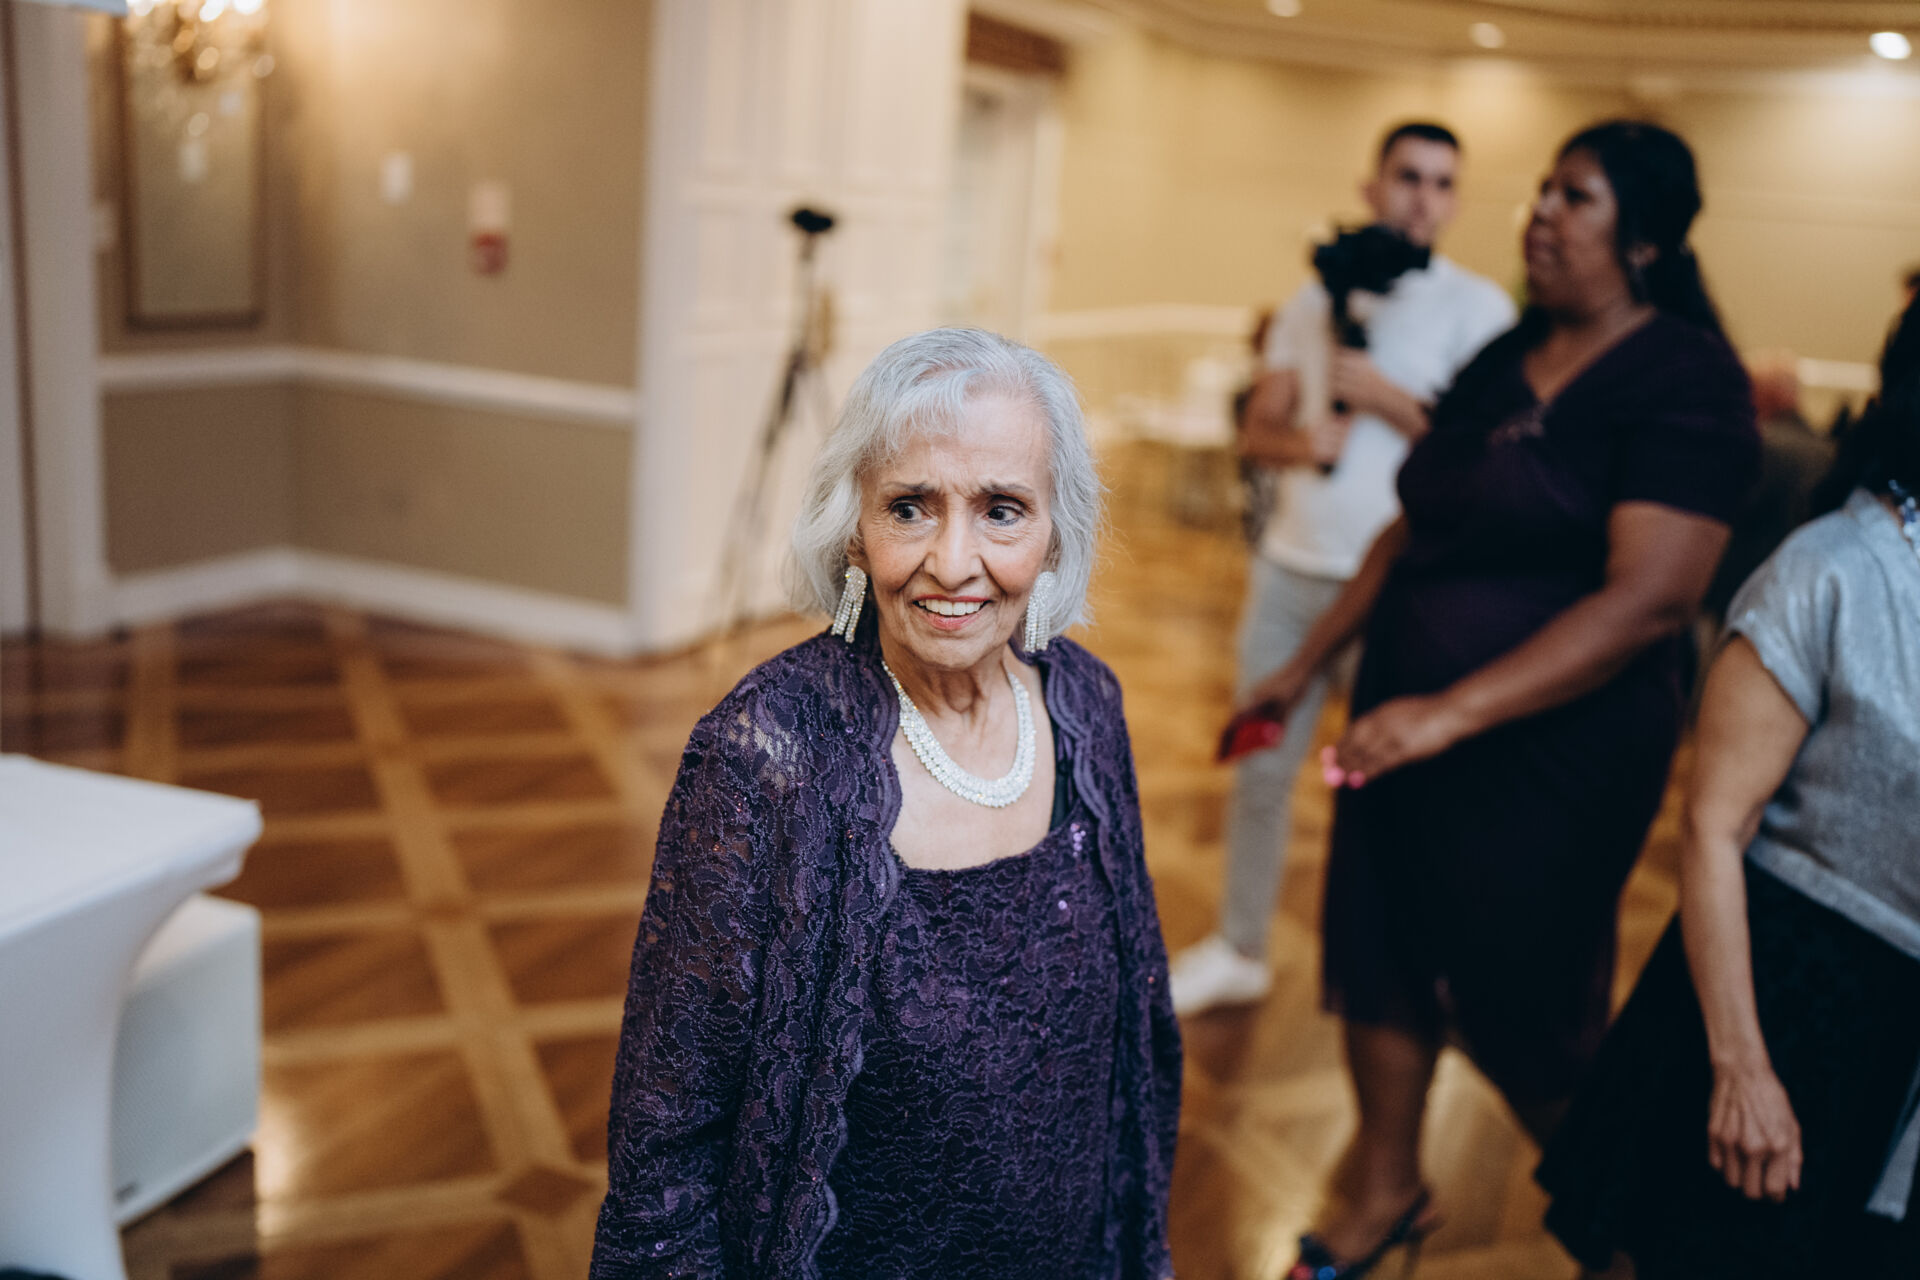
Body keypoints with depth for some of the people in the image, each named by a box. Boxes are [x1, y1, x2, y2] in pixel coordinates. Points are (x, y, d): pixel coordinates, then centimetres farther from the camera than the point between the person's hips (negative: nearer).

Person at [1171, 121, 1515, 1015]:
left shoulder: (1476, 306, -2)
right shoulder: (1319, 296, 12)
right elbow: (1256, 431, 10)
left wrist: (1374, 391, -13)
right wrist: (1301, 440, -11)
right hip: (1289, 566, 5)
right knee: (1261, 766, 11)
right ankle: (1239, 949, 24)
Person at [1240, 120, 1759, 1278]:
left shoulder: (1685, 382, -14)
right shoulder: (1505, 360, 9)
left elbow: (1649, 599, -23)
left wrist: (1453, 711, -29)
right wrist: (1307, 664, 17)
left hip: (1550, 752, -7)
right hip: (1410, 721, 7)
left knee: (1526, 1019, 7)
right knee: (1379, 961, 14)